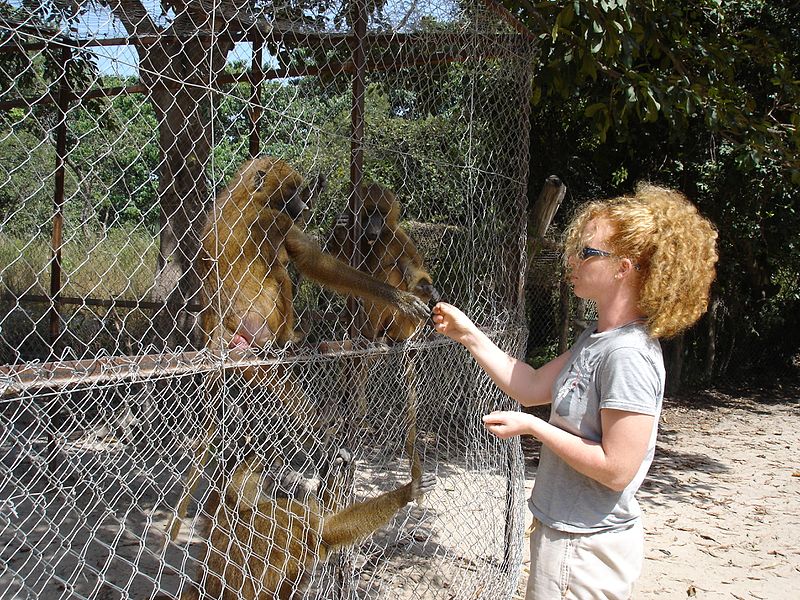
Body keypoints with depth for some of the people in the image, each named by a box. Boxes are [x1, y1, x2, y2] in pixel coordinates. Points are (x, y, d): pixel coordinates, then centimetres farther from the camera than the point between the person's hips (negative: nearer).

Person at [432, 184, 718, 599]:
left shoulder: (628, 355, -24)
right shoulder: (597, 337, 5)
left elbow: (616, 469, -25)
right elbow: (533, 387, 12)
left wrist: (532, 426, -18)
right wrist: (469, 336, 7)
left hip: (584, 547, -9)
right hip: (567, 531, 9)